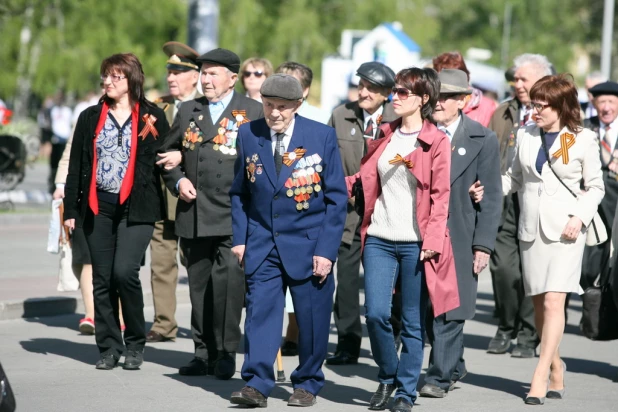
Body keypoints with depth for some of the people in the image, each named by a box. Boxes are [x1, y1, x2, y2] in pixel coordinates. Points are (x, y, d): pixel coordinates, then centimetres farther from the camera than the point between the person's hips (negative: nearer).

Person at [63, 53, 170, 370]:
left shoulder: (152, 118, 3)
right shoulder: (91, 118, 11)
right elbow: (76, 165, 11)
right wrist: (71, 208, 6)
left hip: (136, 208, -4)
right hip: (98, 207, 4)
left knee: (124, 271, -16)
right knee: (102, 279, 4)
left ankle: (135, 344, 0)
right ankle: (109, 347, 13)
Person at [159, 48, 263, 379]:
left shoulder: (253, 112, 3)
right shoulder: (188, 111, 15)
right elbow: (168, 151, 20)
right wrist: (178, 180, 3)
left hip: (234, 216, -4)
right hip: (194, 214, 4)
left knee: (227, 281, -11)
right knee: (199, 284, 8)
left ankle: (226, 352, -2)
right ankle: (203, 352, 16)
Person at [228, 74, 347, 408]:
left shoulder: (322, 136, -5)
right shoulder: (248, 135, 2)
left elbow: (336, 197, -3)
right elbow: (239, 191, 10)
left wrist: (326, 250, -8)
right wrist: (239, 237, 0)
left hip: (308, 244, -1)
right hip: (262, 243, 2)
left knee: (312, 318, 4)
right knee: (260, 310, -8)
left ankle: (307, 384, 19)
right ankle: (257, 384, -9)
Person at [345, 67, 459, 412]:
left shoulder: (437, 142, -1)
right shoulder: (385, 135, 13)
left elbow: (440, 196, -5)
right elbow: (365, 178, 17)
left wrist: (432, 238, -14)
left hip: (416, 243, -4)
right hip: (380, 240, 4)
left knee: (413, 322, 2)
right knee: (376, 313, -4)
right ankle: (387, 377, 19)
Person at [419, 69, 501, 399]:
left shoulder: (483, 140, -1)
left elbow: (491, 197, -1)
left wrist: (483, 245, -7)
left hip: (459, 238, -3)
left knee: (448, 310, -4)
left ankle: (440, 377, 4)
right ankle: (454, 367, 27)